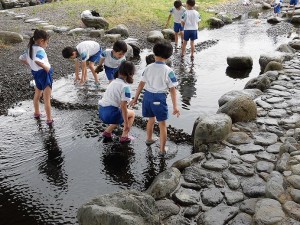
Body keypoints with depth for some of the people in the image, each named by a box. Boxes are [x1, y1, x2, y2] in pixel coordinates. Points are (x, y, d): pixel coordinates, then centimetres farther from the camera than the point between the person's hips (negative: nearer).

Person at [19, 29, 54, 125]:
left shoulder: (30, 48, 3)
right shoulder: (40, 50, -23)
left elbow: (22, 59, 14)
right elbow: (37, 60, -42)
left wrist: (31, 65, 14)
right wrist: (46, 67, -29)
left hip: (36, 73, 9)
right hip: (44, 74, -9)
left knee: (37, 95, 27)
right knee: (47, 99, -1)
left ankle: (36, 113, 45)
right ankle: (49, 119, 6)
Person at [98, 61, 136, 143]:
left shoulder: (113, 82, 14)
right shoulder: (125, 87, -11)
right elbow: (123, 106, -16)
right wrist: (126, 124, -9)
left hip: (101, 112, 7)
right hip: (111, 114, -7)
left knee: (120, 114, 33)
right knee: (131, 113, 18)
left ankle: (107, 132, 23)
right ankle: (124, 137, 12)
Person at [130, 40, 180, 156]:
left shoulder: (148, 68, 0)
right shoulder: (168, 71, -11)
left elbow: (141, 84, 3)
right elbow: (172, 89, -12)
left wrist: (135, 98, 12)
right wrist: (175, 106, -10)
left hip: (147, 95, 5)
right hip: (159, 98, -4)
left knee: (151, 119, 28)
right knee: (162, 124, 10)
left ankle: (149, 139, 50)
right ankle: (162, 149, 17)